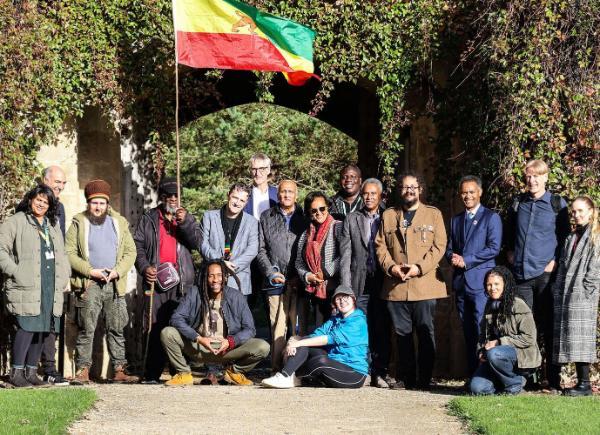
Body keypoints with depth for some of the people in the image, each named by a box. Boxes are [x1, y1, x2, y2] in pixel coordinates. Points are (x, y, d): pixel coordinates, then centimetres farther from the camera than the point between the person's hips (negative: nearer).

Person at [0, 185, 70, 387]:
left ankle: (31, 371, 13)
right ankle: (16, 372, -9)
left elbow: (61, 255, 27)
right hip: (26, 287, -7)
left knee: (41, 329, 5)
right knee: (27, 327, -15)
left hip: (50, 288, 7)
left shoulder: (53, 225, 22)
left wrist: (64, 278, 16)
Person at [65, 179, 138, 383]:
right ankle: (83, 370, -4)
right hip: (89, 285, -3)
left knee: (117, 329, 4)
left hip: (115, 285, 3)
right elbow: (70, 253, -3)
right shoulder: (79, 223, 4)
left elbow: (130, 252, 11)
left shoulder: (119, 223, 14)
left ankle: (119, 370, 6)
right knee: (86, 330, -6)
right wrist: (90, 271, -12)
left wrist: (118, 271, -6)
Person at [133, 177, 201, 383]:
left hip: (181, 281, 1)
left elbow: (196, 242, 5)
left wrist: (185, 222, -9)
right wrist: (144, 267, -7)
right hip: (156, 279, -1)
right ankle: (152, 374, -5)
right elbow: (138, 245, 9)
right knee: (155, 328, -6)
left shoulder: (187, 218, 18)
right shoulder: (149, 219, 15)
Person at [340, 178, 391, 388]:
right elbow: (346, 255, 4)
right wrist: (346, 287, -4)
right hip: (360, 284, 0)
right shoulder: (351, 220, 9)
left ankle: (380, 372, 7)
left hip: (382, 282, 0)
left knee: (382, 330, 1)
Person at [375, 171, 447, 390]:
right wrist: (391, 266, -7)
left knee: (426, 333, -2)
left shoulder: (433, 215, 8)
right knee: (402, 333, 5)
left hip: (424, 284, -2)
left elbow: (439, 246, 0)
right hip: (396, 286, 2)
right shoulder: (388, 216, 16)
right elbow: (380, 246, 11)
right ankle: (405, 378, 11)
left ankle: (424, 379, 2)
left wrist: (420, 267, -12)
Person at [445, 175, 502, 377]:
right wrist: (452, 258, -5)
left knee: (481, 332, -12)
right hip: (461, 283, 6)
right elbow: (449, 248, 20)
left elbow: (494, 248, -9)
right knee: (468, 333, 7)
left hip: (481, 282, -6)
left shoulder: (491, 217, 1)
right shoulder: (456, 220, 20)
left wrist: (465, 260, -13)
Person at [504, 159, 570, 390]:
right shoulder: (517, 204, 12)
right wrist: (510, 251, 16)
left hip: (546, 274, -4)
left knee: (548, 328, -2)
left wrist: (556, 261, -5)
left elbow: (565, 237, 5)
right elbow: (508, 231, 28)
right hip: (521, 274, 4)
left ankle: (553, 380, 2)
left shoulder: (557, 204, 2)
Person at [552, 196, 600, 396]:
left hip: (583, 297, -7)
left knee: (580, 337, -10)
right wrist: (557, 290, 9)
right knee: (568, 339, 5)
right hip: (565, 297, 7)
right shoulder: (571, 238, 19)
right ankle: (581, 381, 8)